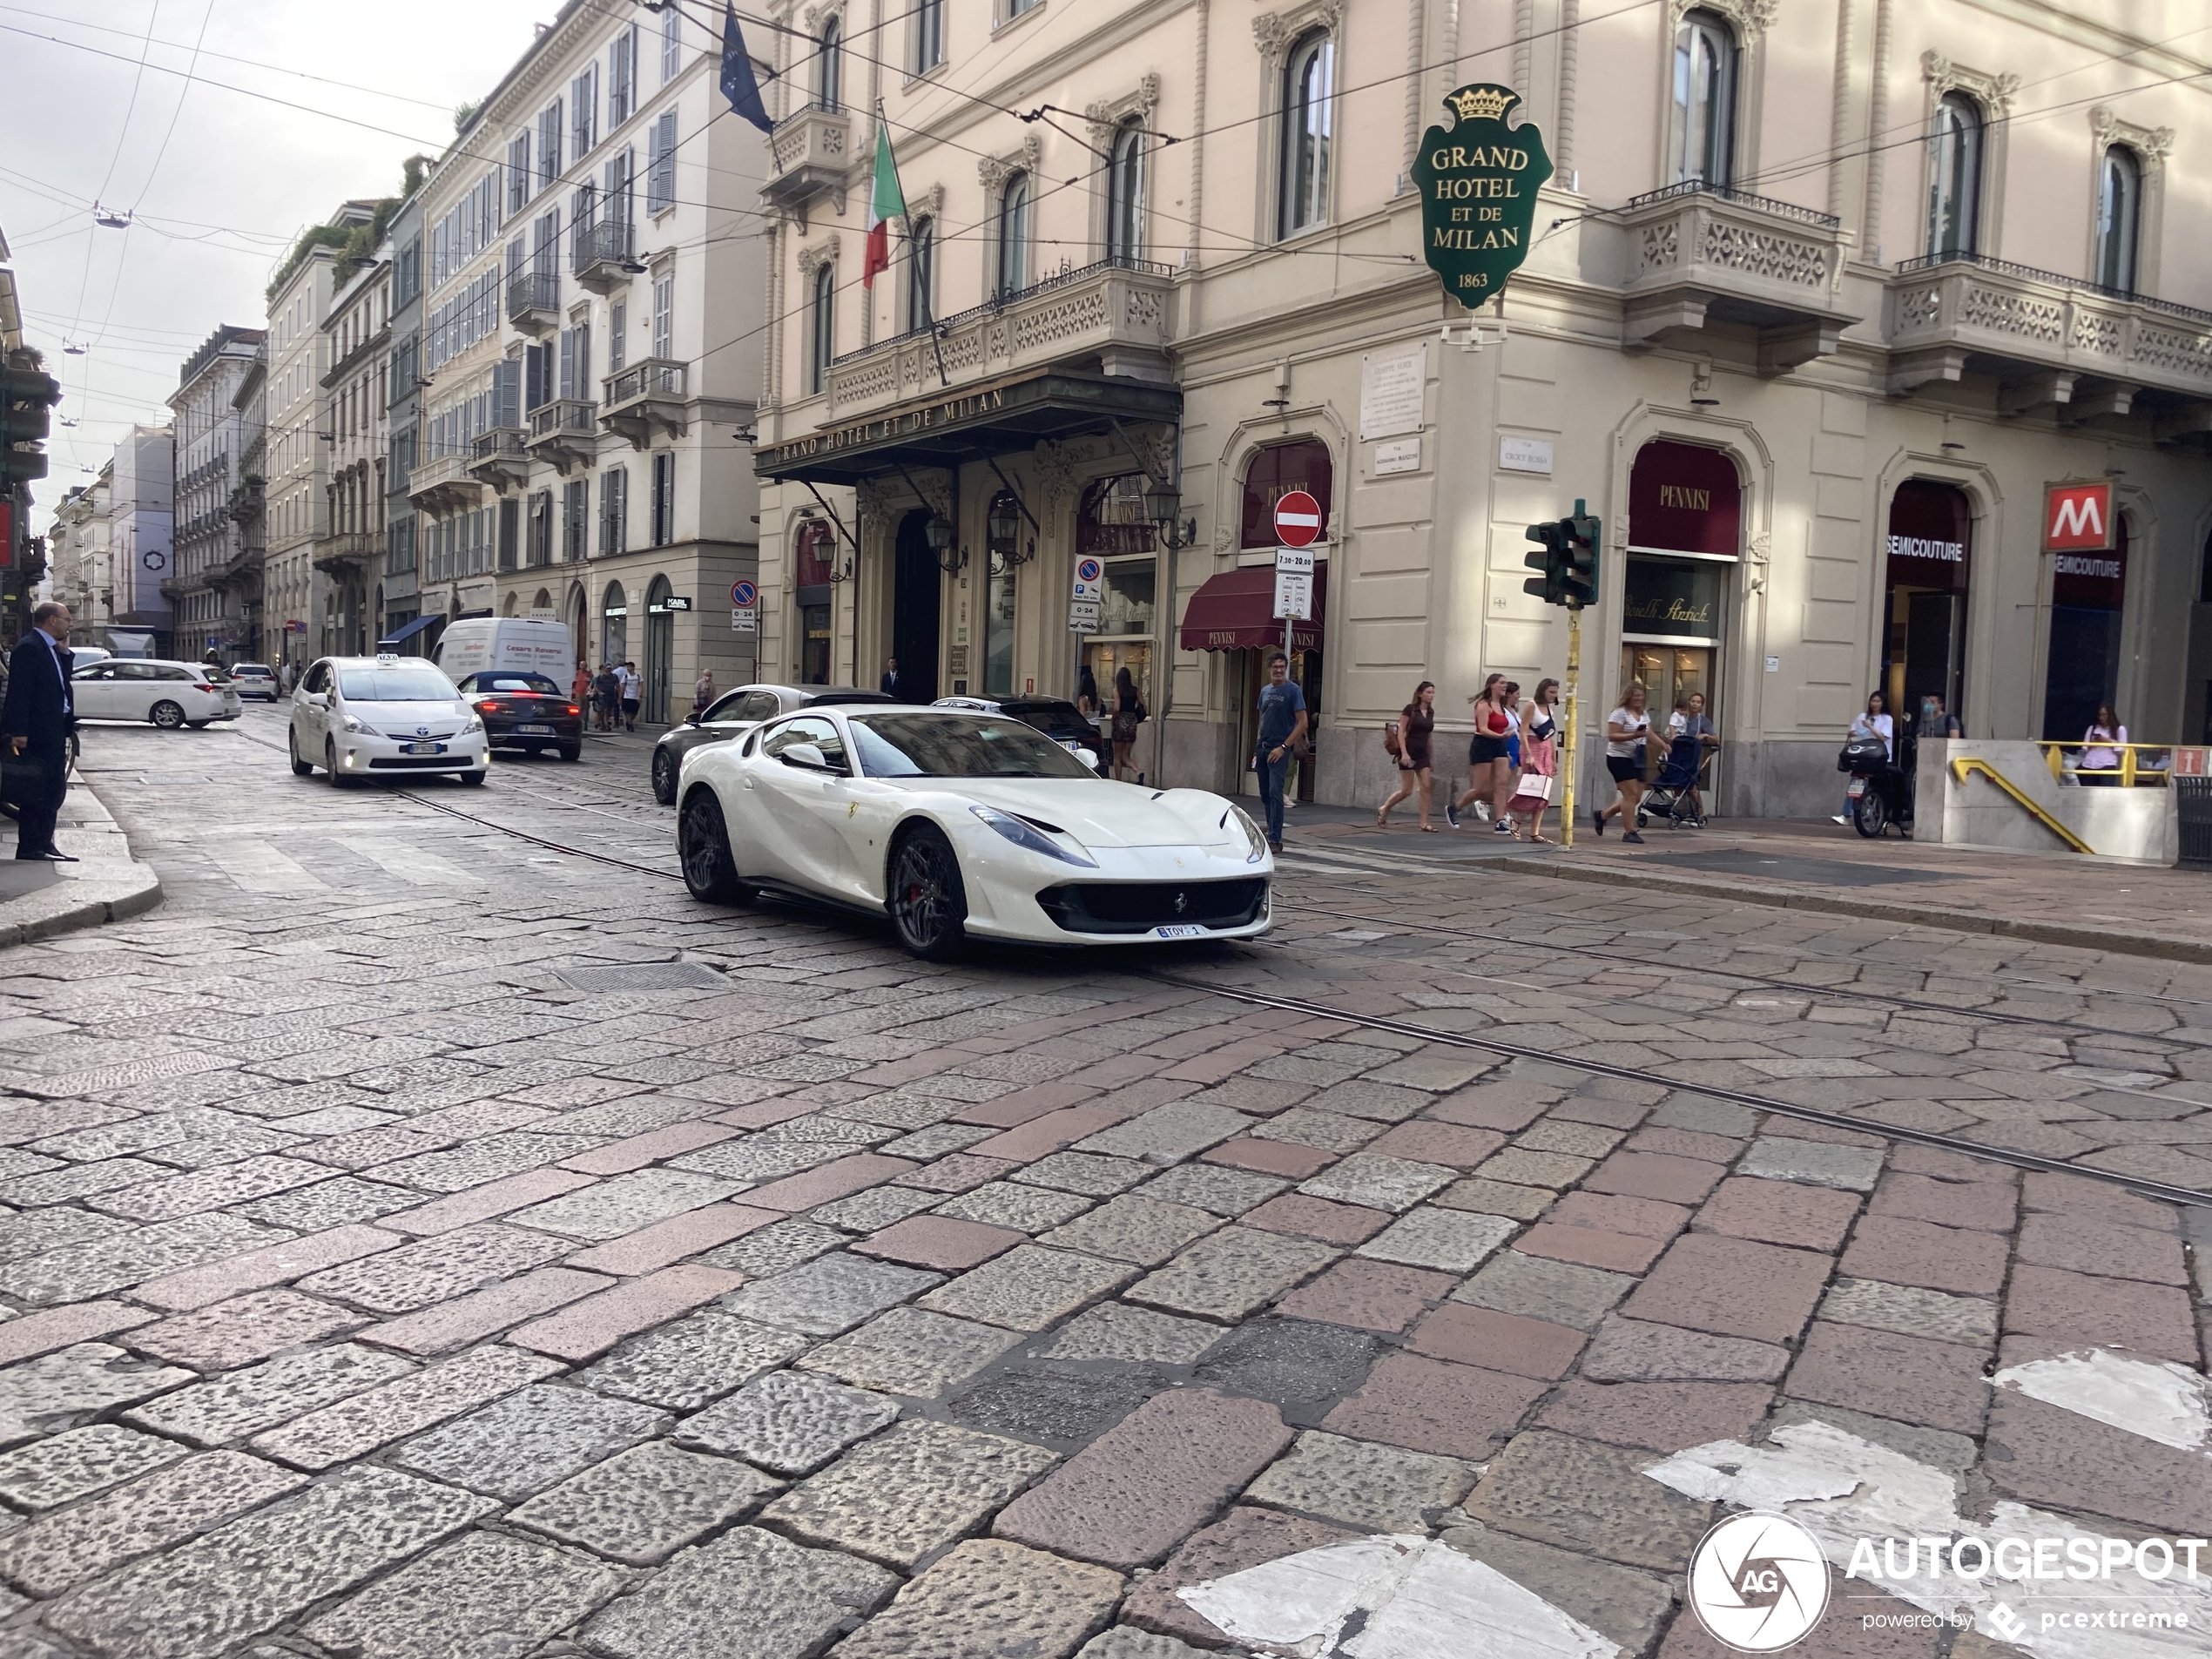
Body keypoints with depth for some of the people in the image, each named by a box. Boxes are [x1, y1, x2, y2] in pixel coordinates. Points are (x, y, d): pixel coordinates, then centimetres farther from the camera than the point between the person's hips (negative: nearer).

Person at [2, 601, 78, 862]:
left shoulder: (50, 649, 16)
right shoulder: (28, 647, -13)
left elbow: (61, 682, 16)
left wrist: (64, 652, 7)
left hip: (55, 729, 10)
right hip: (37, 732, -10)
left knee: (53, 792, 13)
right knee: (36, 792, -5)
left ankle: (44, 844, 20)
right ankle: (29, 847, 1)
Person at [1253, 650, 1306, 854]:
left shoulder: (1293, 690, -6)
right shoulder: (1265, 691, 13)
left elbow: (1302, 723, -10)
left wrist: (1283, 747, -16)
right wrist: (1257, 747, 13)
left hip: (1279, 749, -7)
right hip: (1262, 747, 7)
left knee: (1275, 792, -14)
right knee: (1265, 794, 9)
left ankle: (1275, 839, -14)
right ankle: (1271, 833, 19)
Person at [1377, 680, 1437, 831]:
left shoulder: (1430, 712, 10)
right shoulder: (1410, 709, -9)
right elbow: (1401, 732, -11)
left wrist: (1429, 755, 19)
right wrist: (1404, 753, -20)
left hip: (1422, 754, 6)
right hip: (1408, 752, -6)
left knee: (1426, 787, -4)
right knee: (1407, 790, -4)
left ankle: (1424, 823, -2)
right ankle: (1383, 810, 18)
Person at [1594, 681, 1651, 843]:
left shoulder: (1644, 714, 14)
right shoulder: (1620, 713, -10)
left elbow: (1649, 734, 23)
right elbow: (1612, 736, -17)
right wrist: (1633, 735, -25)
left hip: (1636, 759, 8)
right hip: (1620, 758, -8)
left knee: (1636, 797, 6)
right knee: (1631, 794, -11)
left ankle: (1602, 815, 22)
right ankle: (1629, 832, -4)